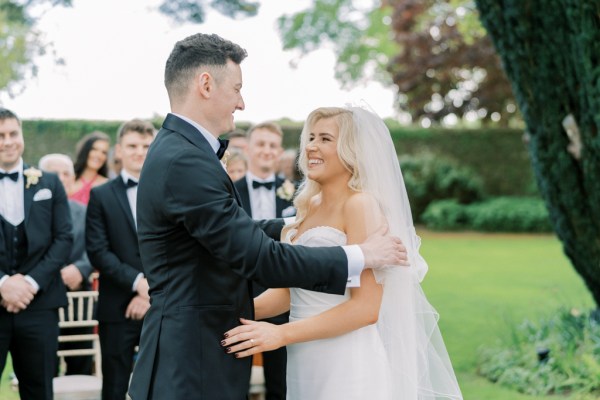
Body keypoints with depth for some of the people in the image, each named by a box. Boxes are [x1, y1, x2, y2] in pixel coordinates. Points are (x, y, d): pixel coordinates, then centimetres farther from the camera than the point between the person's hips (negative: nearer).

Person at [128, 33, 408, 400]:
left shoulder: (179, 150, 11)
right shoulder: (184, 163, -22)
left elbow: (240, 233, 16)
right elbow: (260, 257, -23)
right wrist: (361, 256, -14)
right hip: (192, 370, -10)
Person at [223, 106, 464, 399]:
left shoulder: (361, 204, -12)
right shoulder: (308, 208, 11)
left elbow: (367, 308, -19)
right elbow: (287, 291, 13)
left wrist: (281, 334, -21)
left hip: (349, 367, -7)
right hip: (305, 366, 7)